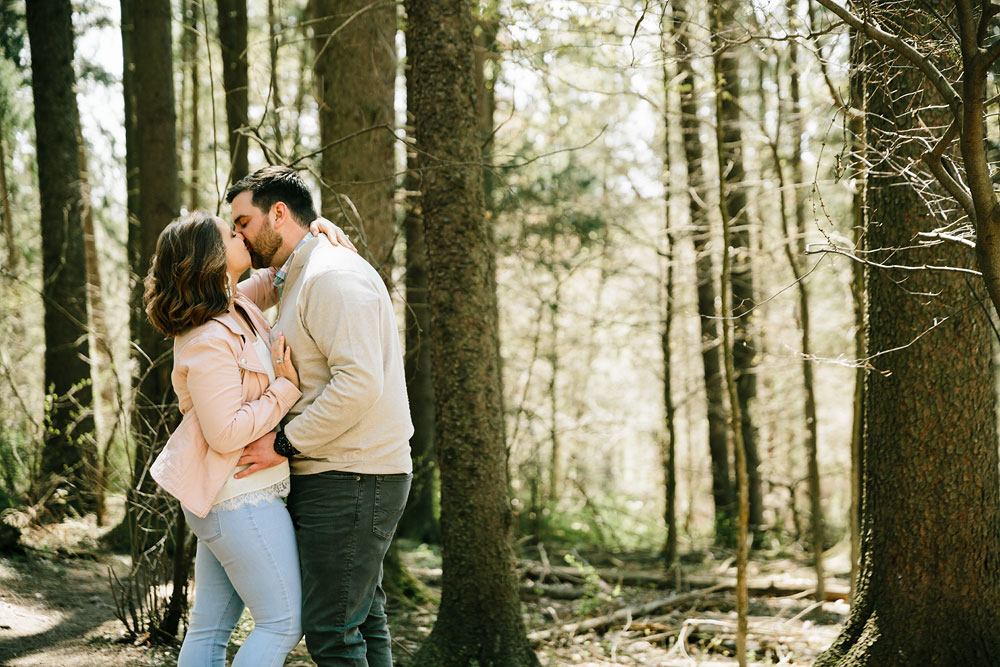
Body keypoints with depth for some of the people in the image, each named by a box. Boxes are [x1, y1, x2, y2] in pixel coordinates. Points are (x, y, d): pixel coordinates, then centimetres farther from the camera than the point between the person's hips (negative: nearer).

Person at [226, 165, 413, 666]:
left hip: (350, 481, -11)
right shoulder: (295, 282, 20)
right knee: (362, 621, 14)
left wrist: (284, 443, -19)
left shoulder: (332, 276, -15)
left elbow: (359, 382, -25)